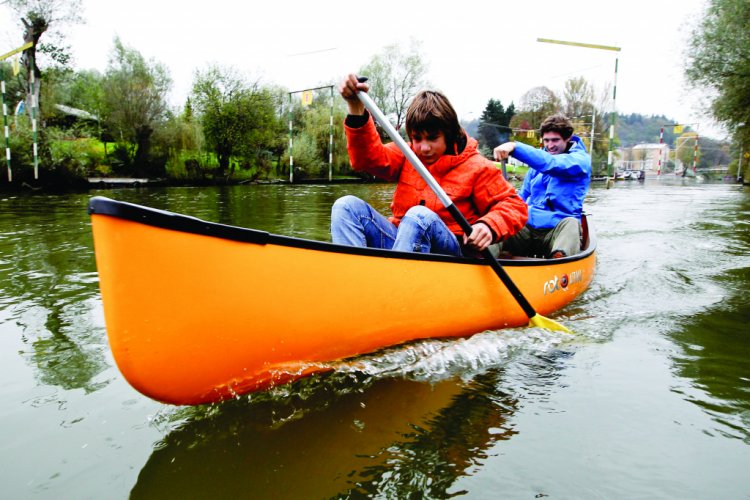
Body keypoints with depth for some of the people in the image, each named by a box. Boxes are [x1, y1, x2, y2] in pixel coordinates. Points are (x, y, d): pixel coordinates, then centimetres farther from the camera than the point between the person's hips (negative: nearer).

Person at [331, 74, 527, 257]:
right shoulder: (407, 156, 12)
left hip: (449, 249, -4)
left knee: (420, 216, -36)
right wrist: (356, 109, -18)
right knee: (347, 206, -16)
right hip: (398, 239, 4)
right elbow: (369, 157, -4)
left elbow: (514, 205, 3)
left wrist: (489, 226, -19)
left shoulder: (476, 167, 3)